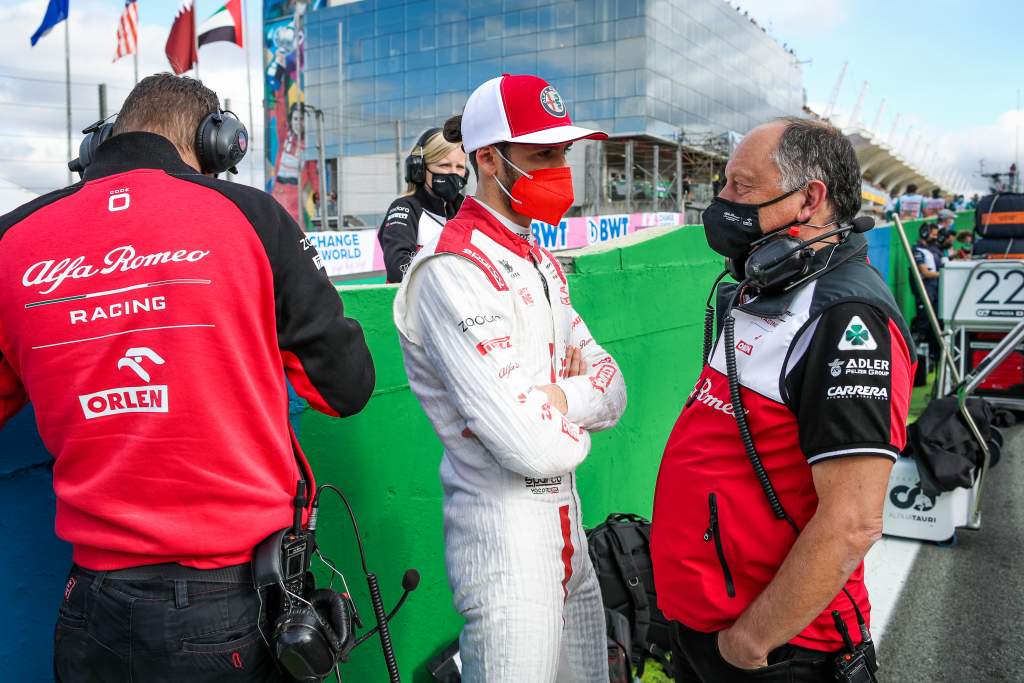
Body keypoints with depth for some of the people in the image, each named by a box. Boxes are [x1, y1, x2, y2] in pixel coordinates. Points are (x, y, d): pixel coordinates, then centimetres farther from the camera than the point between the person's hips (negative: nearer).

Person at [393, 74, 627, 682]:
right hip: (503, 534, -8)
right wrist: (577, 412, -4)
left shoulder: (542, 262, 12)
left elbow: (613, 391, 6)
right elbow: (532, 446, -24)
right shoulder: (454, 273, -18)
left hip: (567, 523, 8)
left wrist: (552, 398, -13)